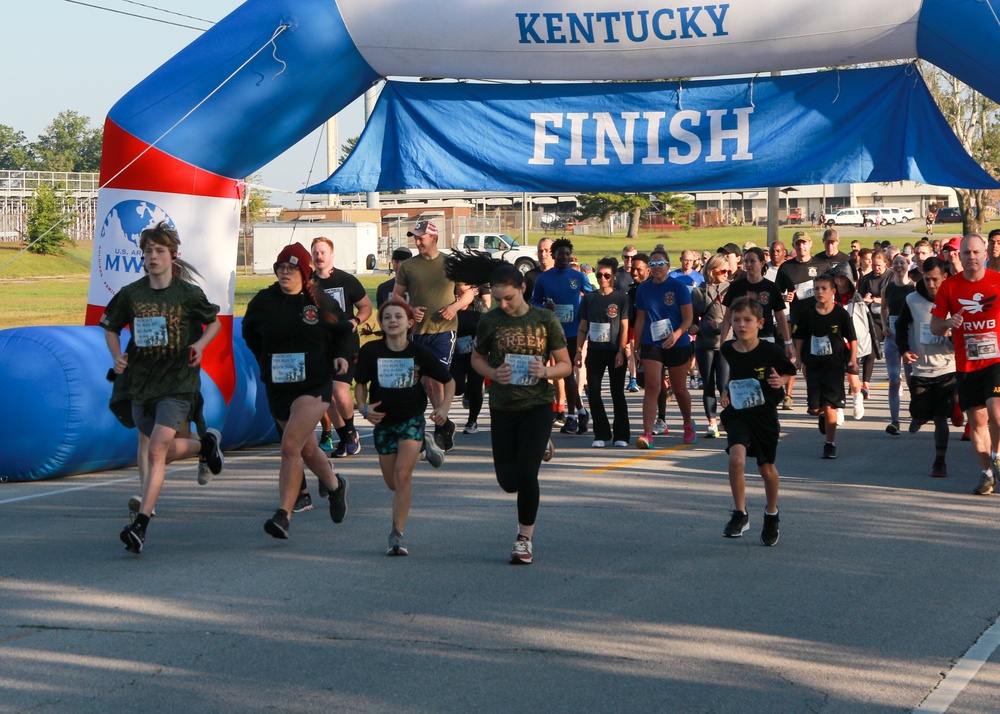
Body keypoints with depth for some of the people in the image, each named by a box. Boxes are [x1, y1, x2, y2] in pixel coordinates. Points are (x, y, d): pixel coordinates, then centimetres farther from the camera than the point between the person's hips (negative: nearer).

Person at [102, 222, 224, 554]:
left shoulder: (189, 294, -5)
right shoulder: (130, 294, 0)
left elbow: (214, 323, 12)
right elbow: (111, 328, 14)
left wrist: (200, 344, -8)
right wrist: (117, 357, -4)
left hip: (178, 382, -4)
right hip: (141, 383, 4)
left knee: (156, 451, -18)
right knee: (165, 451, 16)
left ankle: (140, 526, -20)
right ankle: (206, 444, 48)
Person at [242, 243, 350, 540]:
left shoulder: (321, 302, -4)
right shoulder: (264, 301, 1)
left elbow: (342, 331, 12)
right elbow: (250, 333, 18)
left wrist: (342, 355, -5)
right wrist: (267, 361, 11)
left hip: (314, 386, -4)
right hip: (278, 389, 4)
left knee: (291, 446, -19)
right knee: (307, 449, 18)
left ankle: (284, 515, -18)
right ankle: (335, 485, 47)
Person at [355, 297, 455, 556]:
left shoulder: (420, 353, -9)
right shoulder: (371, 351, -8)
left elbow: (449, 381, 3)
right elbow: (360, 384, 4)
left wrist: (443, 408, -12)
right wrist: (363, 408, -14)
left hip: (412, 420, -2)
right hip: (383, 421, 2)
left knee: (402, 475, -18)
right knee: (392, 483, 8)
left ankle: (397, 534, -15)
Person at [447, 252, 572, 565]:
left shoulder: (545, 320, -5)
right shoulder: (490, 321, -2)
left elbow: (566, 365, 1)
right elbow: (477, 358, 11)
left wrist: (546, 371, -21)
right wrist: (493, 373, -10)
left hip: (537, 406, -2)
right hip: (502, 408, 2)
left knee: (526, 473, -15)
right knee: (508, 482, 6)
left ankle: (525, 539, 3)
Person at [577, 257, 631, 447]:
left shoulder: (621, 298, -2)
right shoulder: (589, 298, 7)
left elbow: (624, 326, -4)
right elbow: (583, 326, 10)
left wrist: (621, 351, -11)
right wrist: (579, 350, 3)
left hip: (615, 351, -3)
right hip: (594, 351, 3)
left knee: (617, 393, 2)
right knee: (592, 392, -2)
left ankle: (621, 435, 8)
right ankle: (601, 434, 7)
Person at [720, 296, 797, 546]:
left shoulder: (771, 351, -13)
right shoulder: (728, 350, -4)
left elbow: (789, 371, 5)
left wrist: (780, 381, -15)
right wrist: (726, 392, 6)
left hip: (765, 415, -1)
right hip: (737, 414, 1)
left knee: (767, 468, 12)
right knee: (736, 458, -23)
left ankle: (771, 515, 37)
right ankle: (740, 514, -9)